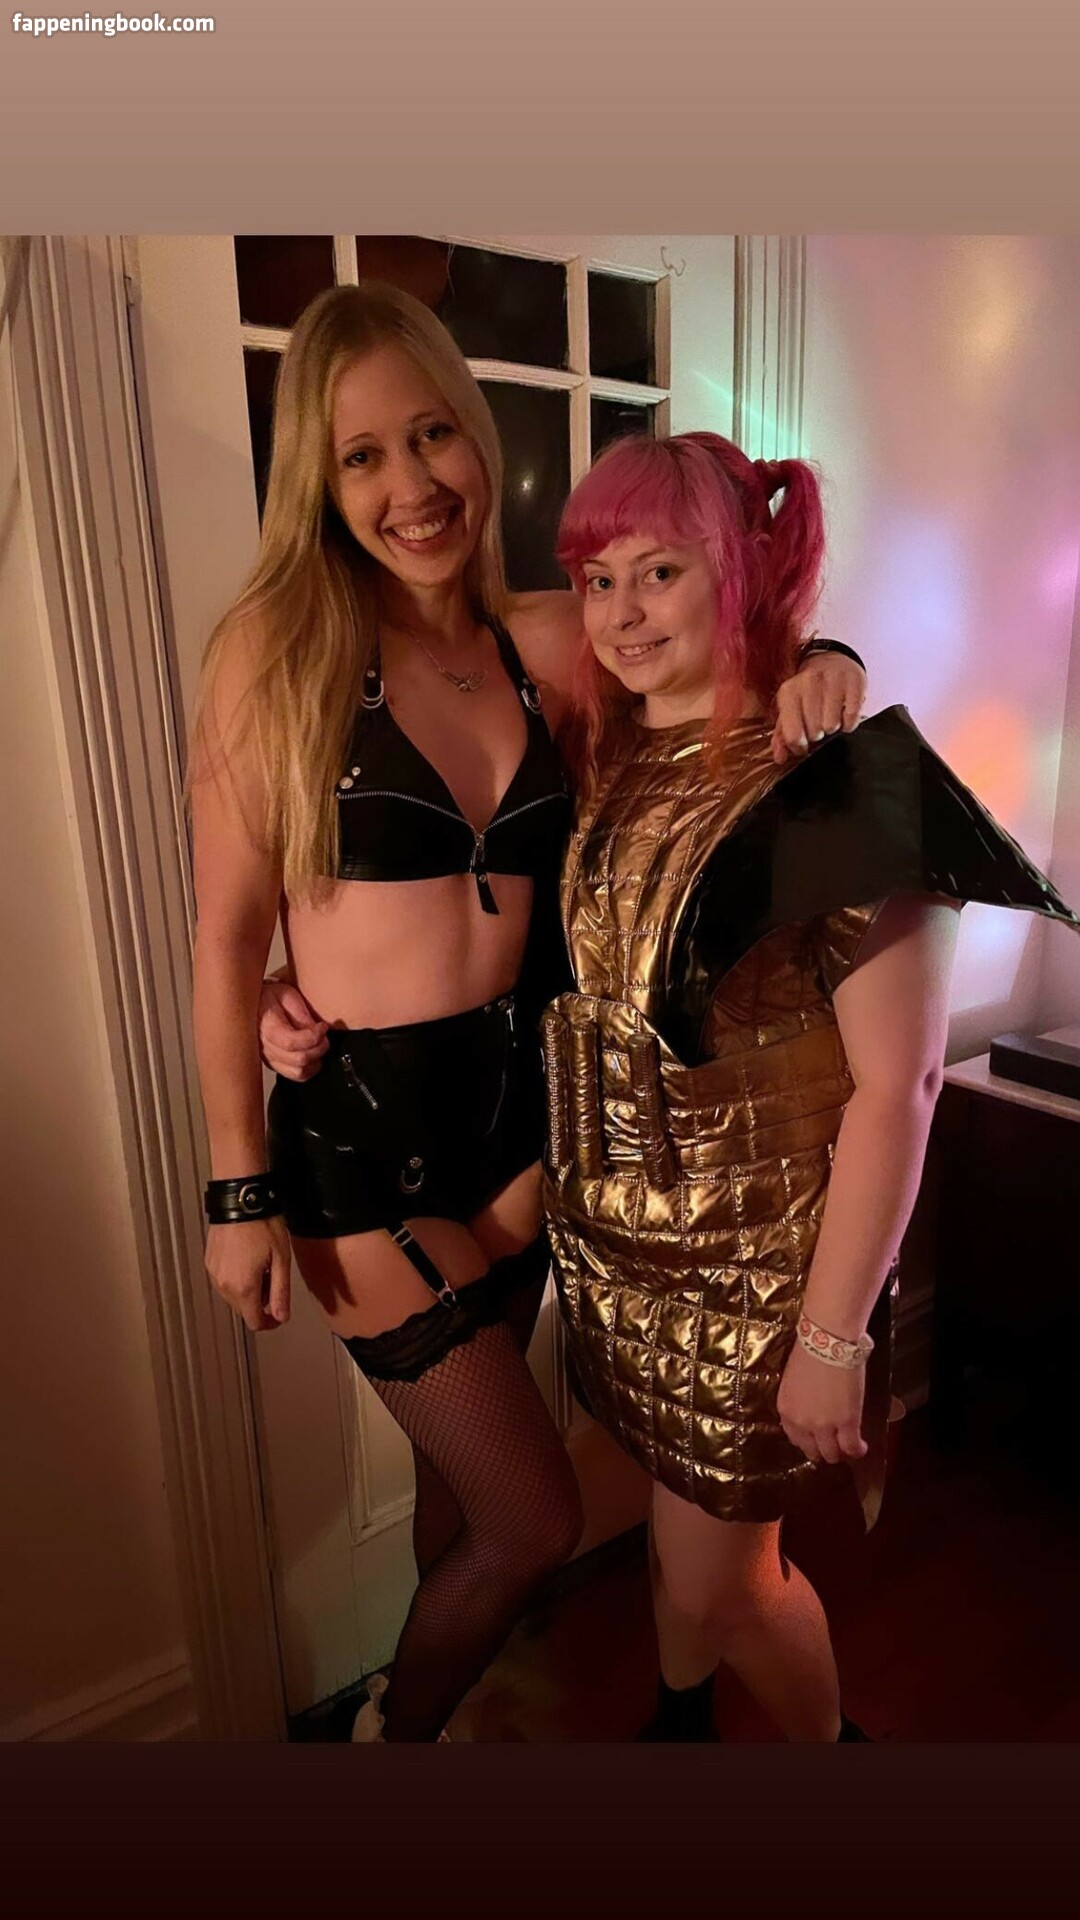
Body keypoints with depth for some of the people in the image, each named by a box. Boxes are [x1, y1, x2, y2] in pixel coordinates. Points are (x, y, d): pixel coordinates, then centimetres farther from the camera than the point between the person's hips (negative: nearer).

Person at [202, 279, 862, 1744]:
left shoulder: (546, 642, 1)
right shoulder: (278, 644, -10)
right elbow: (227, 934, -9)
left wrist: (823, 672, -11)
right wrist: (241, 1193, -7)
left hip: (513, 1103, 5)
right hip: (359, 1128, -4)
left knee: (461, 1472, 23)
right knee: (537, 1521, 4)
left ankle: (431, 1704, 55)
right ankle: (393, 1726, 39)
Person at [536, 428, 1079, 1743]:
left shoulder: (834, 783, -19)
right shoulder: (595, 762, 0)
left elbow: (894, 1086, -19)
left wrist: (836, 1335, -16)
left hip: (755, 1259, -5)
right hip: (613, 1240, 6)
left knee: (720, 1576, 13)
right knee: (677, 1514, 26)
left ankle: (830, 1746, 47)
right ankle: (680, 1725, 56)